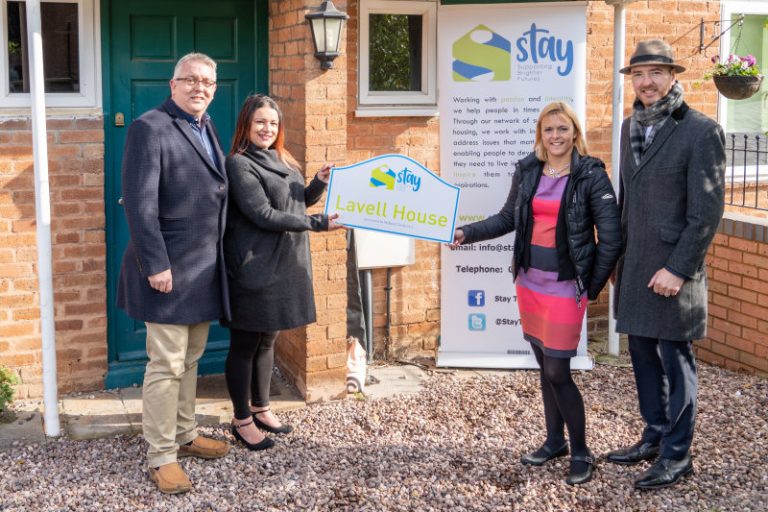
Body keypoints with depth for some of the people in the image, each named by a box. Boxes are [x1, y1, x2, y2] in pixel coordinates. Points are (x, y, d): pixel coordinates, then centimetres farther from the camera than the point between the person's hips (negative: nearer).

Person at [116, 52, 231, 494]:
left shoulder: (207, 127, 14)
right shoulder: (150, 128, -12)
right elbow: (139, 203, -18)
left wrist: (220, 258, 13)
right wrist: (156, 264, -22)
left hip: (205, 267, 8)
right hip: (170, 268, -8)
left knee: (191, 359, 17)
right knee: (167, 365, -1)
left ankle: (186, 436, 30)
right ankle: (161, 456, 9)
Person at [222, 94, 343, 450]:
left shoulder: (281, 161, 14)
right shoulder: (239, 163, -11)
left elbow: (296, 203, 23)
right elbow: (263, 214, -20)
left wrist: (319, 184, 2)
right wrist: (318, 223, -21)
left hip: (284, 267, 8)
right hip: (254, 270, -8)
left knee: (268, 340, 17)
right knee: (245, 344, 3)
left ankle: (261, 409, 30)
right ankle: (242, 420, 14)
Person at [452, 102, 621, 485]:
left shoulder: (591, 175, -9)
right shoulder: (527, 171, 5)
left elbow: (611, 238, -8)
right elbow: (508, 218, 16)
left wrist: (592, 288, -7)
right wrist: (467, 233, 5)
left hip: (565, 287, -5)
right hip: (529, 281, 5)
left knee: (557, 372, -5)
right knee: (544, 366, 14)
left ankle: (581, 452, 12)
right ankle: (555, 440, 30)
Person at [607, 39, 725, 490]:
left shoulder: (701, 131, -12)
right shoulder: (630, 127, 10)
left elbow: (707, 211, -14)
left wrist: (678, 268, -18)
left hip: (671, 270, -7)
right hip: (633, 267, 7)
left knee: (676, 362, 2)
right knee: (644, 356, 16)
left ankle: (677, 456, 14)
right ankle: (655, 438, 32)